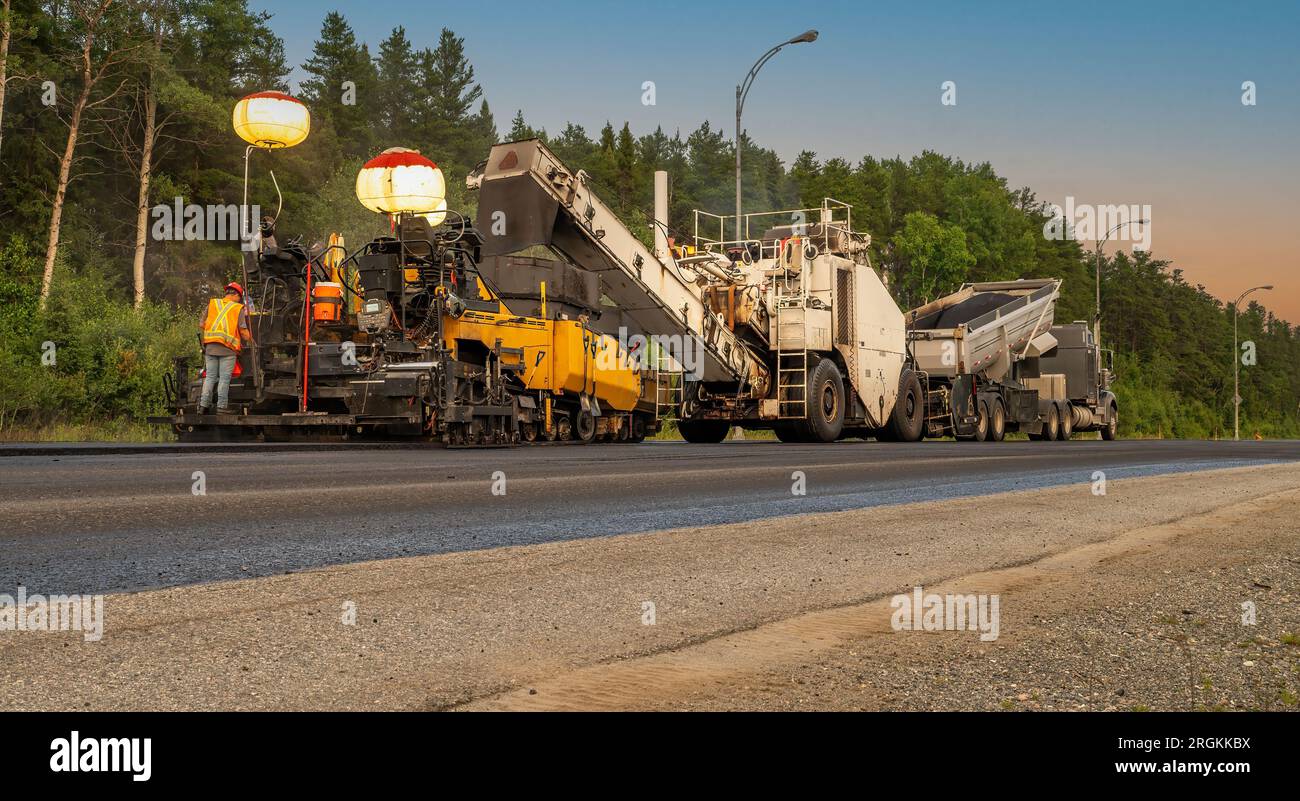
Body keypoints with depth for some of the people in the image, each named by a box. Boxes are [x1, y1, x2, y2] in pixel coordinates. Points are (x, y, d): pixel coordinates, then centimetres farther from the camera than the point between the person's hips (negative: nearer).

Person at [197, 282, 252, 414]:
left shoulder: (212, 304, 14)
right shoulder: (239, 309, 4)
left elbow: (201, 325, 14)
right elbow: (243, 331, -2)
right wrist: (250, 340, 13)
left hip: (210, 347, 4)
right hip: (228, 348, -4)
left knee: (210, 376, 9)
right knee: (224, 378, -1)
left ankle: (204, 405, 6)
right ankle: (222, 406, -4)